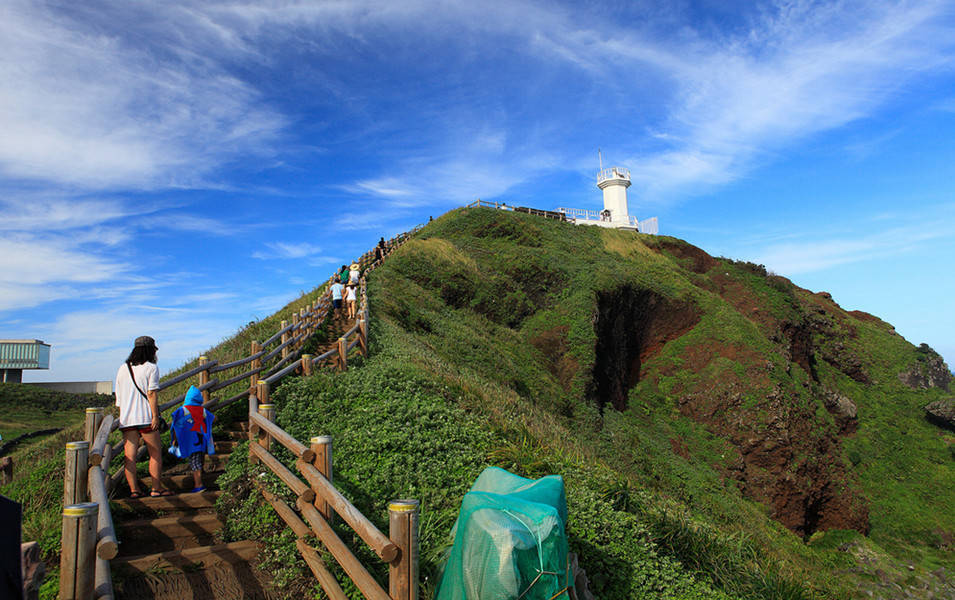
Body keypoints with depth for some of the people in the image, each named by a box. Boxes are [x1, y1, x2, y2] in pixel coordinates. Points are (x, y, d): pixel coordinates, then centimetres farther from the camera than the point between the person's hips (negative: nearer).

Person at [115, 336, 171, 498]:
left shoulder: (123, 369, 14)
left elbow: (119, 396, 17)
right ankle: (156, 488, 7)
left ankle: (134, 490, 4)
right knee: (156, 454, 5)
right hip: (145, 418, -5)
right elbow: (152, 393, -12)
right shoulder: (151, 368, -5)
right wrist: (155, 416, -13)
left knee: (130, 456, 4)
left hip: (126, 419, 5)